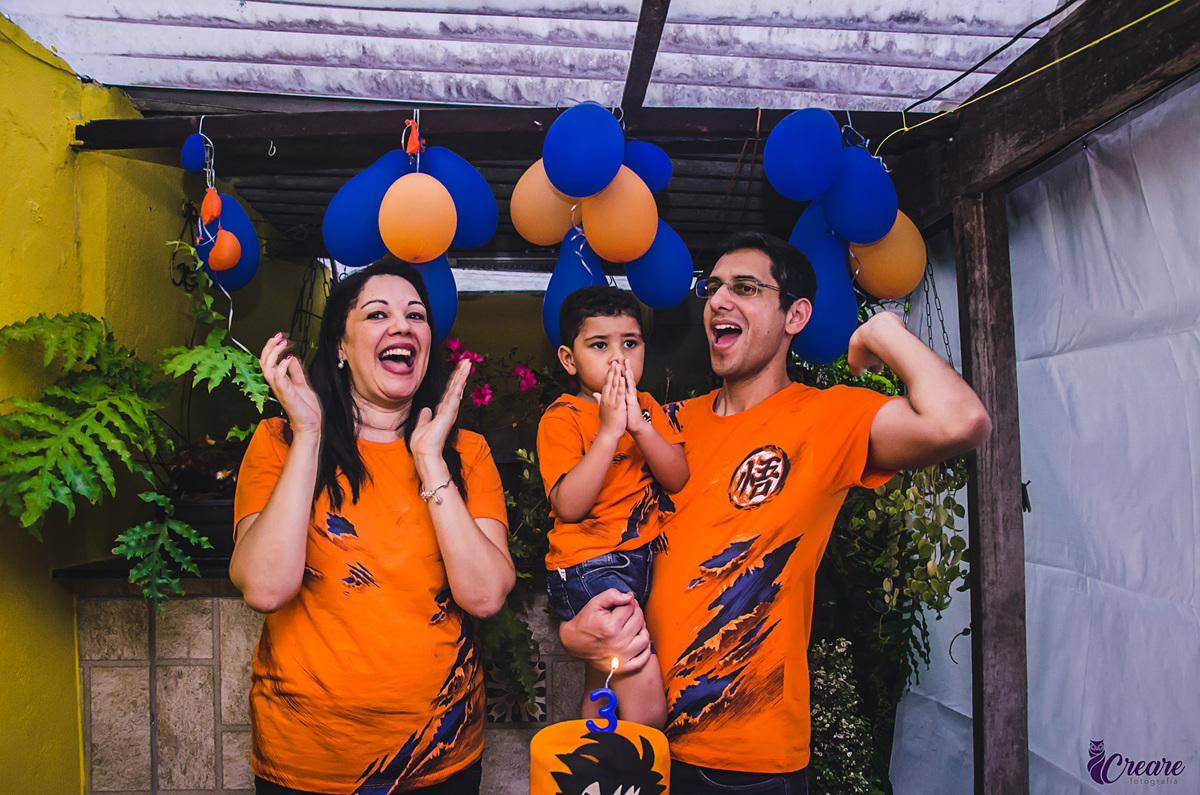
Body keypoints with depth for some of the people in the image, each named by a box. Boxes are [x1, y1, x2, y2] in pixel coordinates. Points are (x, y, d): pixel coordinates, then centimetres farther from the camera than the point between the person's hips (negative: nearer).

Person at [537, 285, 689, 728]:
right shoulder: (561, 418, -9)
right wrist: (608, 431, -24)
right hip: (589, 562, -6)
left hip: (644, 557, 6)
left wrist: (639, 425, -19)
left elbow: (679, 480, -5)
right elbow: (569, 506, -20)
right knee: (645, 687, -19)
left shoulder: (646, 407, 8)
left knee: (602, 682, 23)